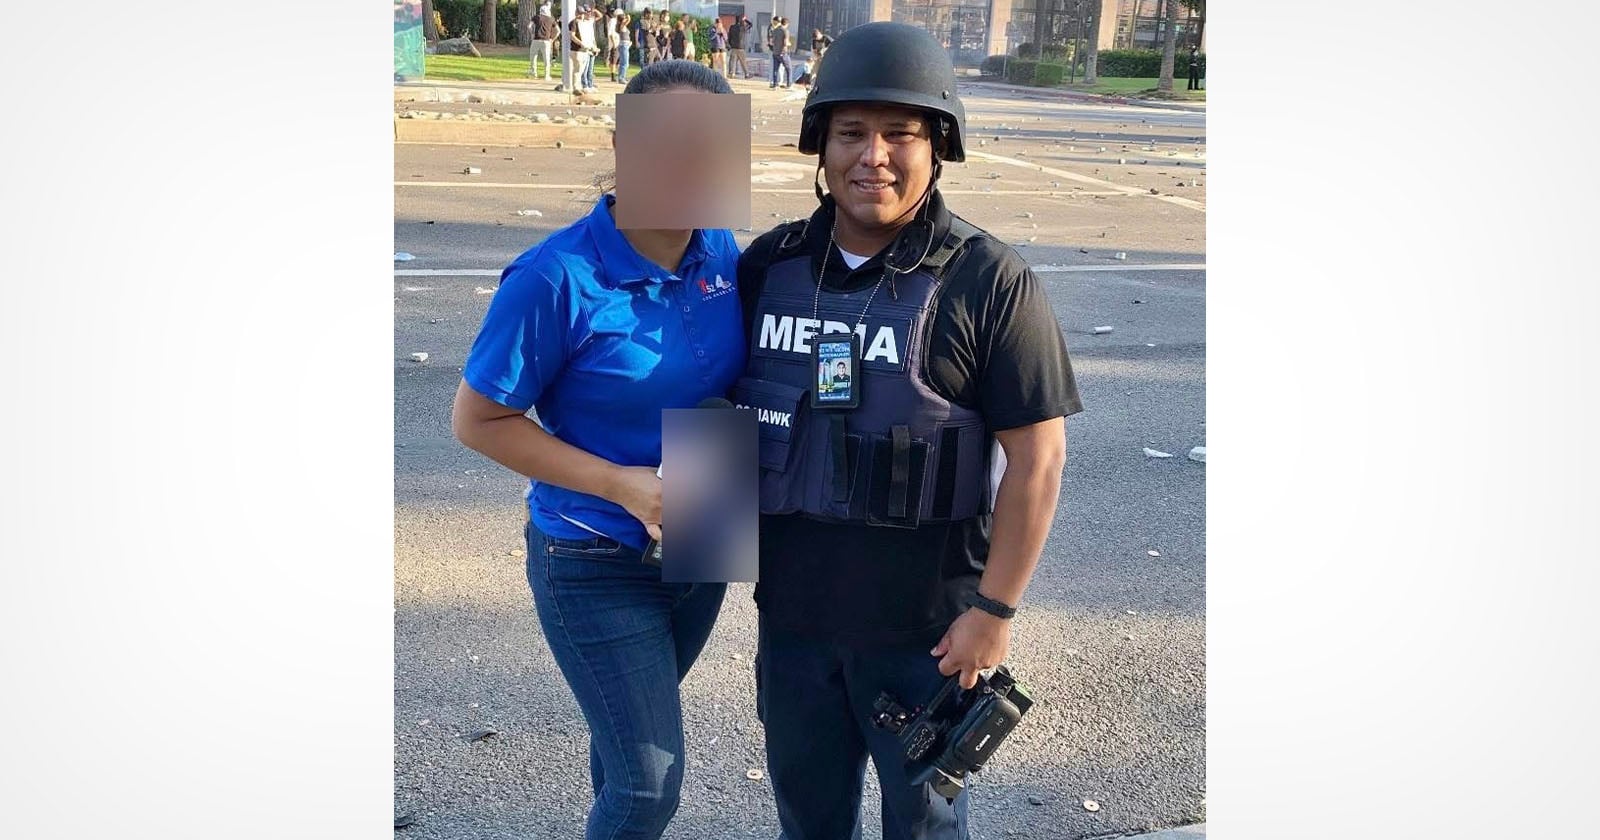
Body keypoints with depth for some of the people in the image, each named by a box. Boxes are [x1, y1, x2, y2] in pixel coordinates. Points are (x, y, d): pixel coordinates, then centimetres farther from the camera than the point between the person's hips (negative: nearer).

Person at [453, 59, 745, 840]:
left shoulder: (723, 253, -6)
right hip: (596, 565, -5)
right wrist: (622, 485, -22)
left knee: (629, 731, 27)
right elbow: (478, 419, -16)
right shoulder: (559, 278, -23)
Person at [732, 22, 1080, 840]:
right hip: (792, 613, 4)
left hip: (924, 626, -4)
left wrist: (995, 609, -15)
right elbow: (722, 403, 12)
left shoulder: (987, 282, -14)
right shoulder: (769, 265, 0)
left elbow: (1037, 456, -14)